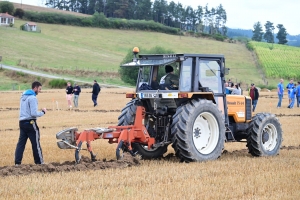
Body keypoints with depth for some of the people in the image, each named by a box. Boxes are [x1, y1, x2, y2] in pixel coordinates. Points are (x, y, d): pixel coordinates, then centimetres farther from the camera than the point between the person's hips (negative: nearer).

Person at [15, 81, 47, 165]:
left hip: (22, 122, 8)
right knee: (36, 143, 2)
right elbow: (34, 114, -20)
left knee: (21, 143, 7)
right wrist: (43, 112, -5)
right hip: (30, 122, -8)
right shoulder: (32, 98, -15)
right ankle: (39, 162, 8)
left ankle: (17, 162, 3)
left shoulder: (23, 96, 13)